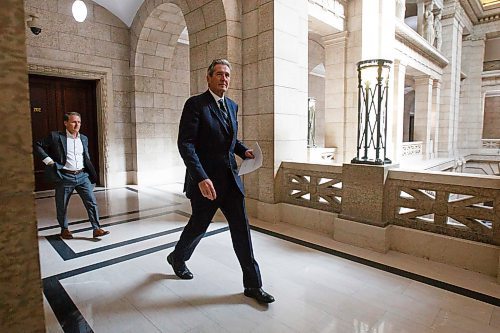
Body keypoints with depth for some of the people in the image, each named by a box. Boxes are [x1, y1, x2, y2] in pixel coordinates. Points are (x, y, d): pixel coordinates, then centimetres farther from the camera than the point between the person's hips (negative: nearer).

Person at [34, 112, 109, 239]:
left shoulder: (84, 138, 11)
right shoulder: (55, 136, -4)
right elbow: (38, 145, 2)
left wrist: (91, 174, 12)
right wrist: (48, 160, -8)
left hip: (82, 176, 3)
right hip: (65, 177, -3)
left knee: (92, 202, -3)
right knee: (62, 206, 11)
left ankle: (96, 229, 3)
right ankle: (64, 229, 31)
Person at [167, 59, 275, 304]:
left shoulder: (232, 106, 13)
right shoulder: (195, 104, -9)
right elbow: (185, 144, -17)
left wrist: (243, 151, 4)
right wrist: (201, 178, -27)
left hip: (231, 180, 6)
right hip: (205, 181, -5)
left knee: (241, 229, 5)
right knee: (198, 226, 14)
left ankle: (253, 285, 17)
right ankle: (177, 258, 46)